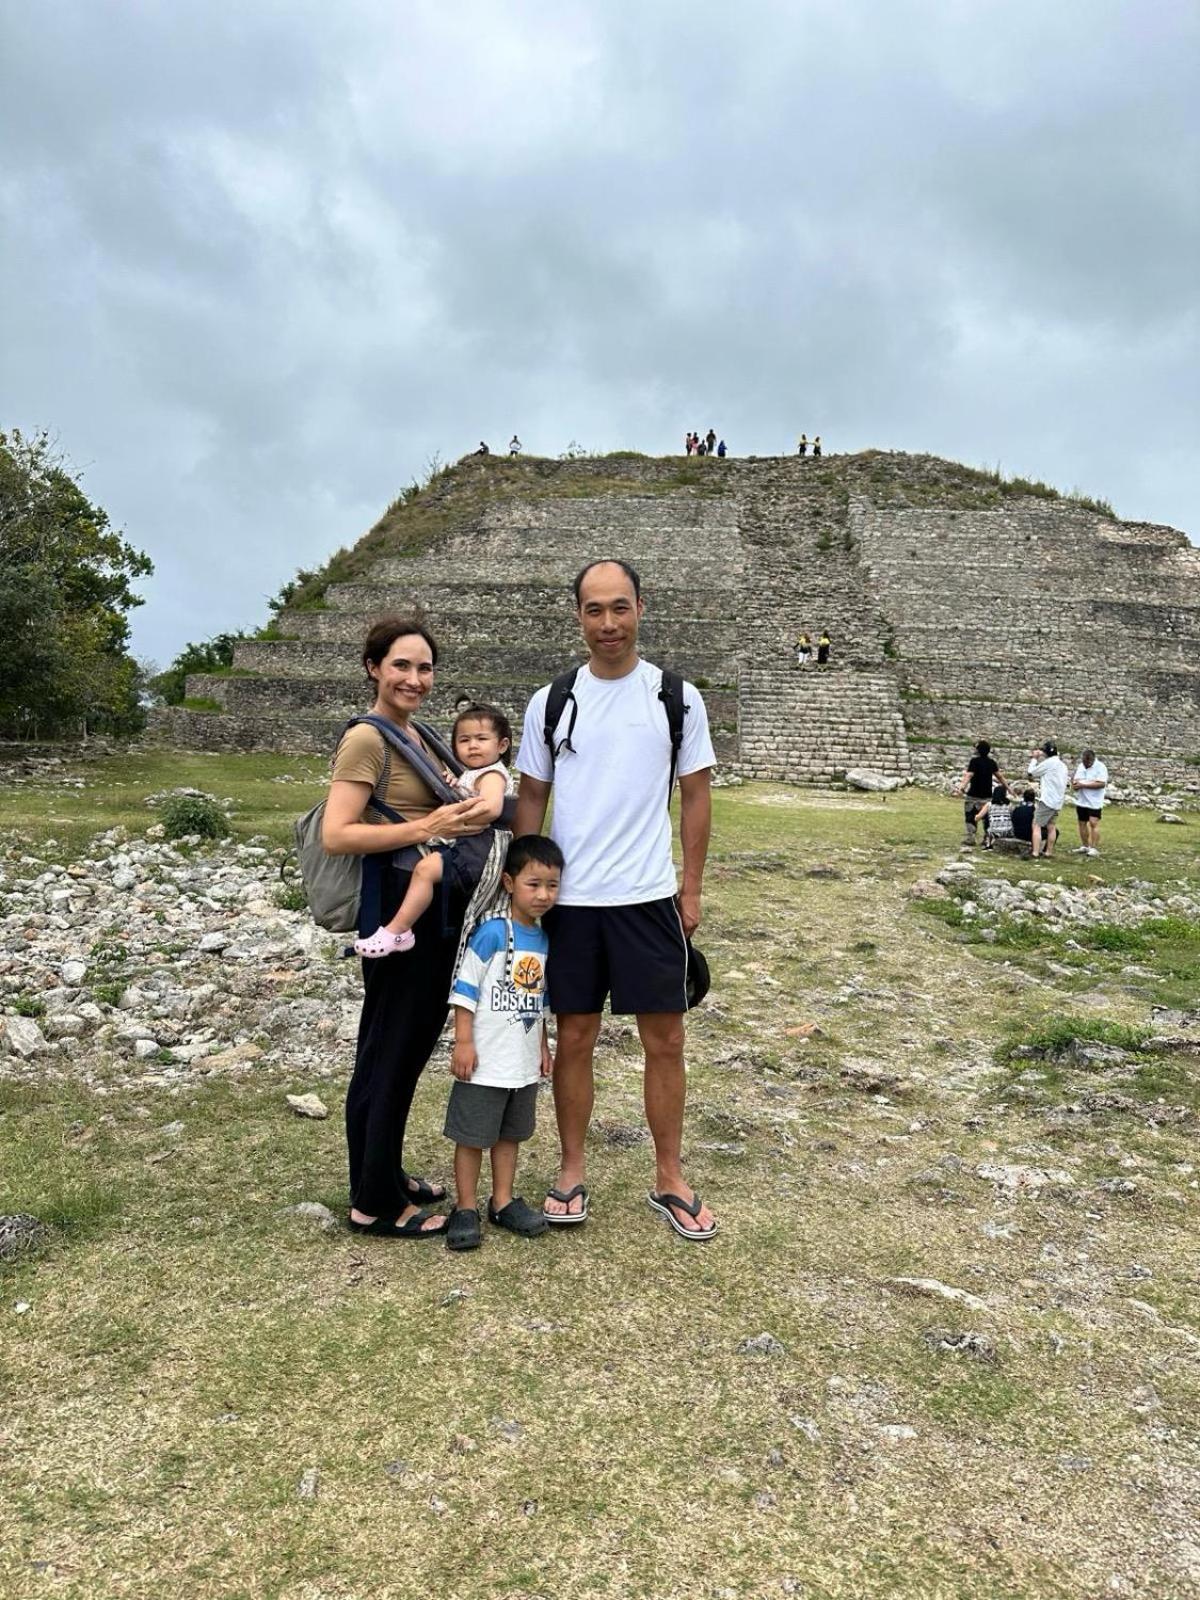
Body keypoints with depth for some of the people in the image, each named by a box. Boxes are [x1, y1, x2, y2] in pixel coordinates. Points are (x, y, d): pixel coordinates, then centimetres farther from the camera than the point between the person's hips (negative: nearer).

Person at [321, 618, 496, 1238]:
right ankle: (375, 1204, 17)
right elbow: (335, 835, -22)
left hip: (434, 910, 9)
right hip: (399, 911, -9)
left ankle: (385, 1176, 34)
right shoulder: (366, 739, -14)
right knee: (390, 1054, 2)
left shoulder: (418, 735, 12)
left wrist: (466, 813, 6)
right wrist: (425, 828, -24)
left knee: (408, 1047, 18)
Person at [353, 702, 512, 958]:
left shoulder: (492, 774, -6)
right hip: (460, 844, 11)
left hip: (475, 845, -11)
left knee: (426, 868, -26)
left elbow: (491, 808, -25)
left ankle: (396, 931, -25)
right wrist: (452, 787, 11)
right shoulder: (470, 774, 25)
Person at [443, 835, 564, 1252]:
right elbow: (466, 988, -15)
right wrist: (463, 1041, -17)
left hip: (524, 1064, 7)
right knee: (472, 1136, 6)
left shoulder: (543, 939, 4)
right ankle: (466, 1208, 21)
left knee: (509, 1134, 19)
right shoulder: (492, 932, -18)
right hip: (485, 1062, -7)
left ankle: (503, 1201, 32)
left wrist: (542, 1045, 18)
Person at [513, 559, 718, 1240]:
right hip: (569, 900, 1)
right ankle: (573, 1170, 28)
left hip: (650, 898, 0)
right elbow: (531, 799, 8)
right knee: (575, 1039, 10)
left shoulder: (676, 697, 0)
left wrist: (692, 890, 1)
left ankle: (670, 1179, 24)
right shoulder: (550, 702, 2)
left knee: (666, 1040, 6)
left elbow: (696, 794, 4)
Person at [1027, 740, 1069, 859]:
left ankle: (1035, 853, -15)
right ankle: (1048, 852, 18)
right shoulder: (1062, 764, 15)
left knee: (1036, 825, -8)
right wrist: (1038, 759, 14)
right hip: (1057, 801, 9)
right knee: (1051, 827, 14)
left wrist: (1034, 759, 7)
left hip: (1047, 799, -9)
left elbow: (1032, 772, -5)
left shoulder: (1049, 762, -13)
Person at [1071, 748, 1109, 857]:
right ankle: (1084, 846, 21)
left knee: (1094, 823, -12)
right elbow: (1075, 779, 16)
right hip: (1081, 801, 7)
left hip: (1094, 802, -7)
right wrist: (1075, 784, -10)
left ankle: (1094, 848, -10)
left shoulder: (1100, 767, -11)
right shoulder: (1080, 766, 11)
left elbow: (1102, 784, -21)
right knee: (1082, 823, 10)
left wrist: (1083, 785, -22)